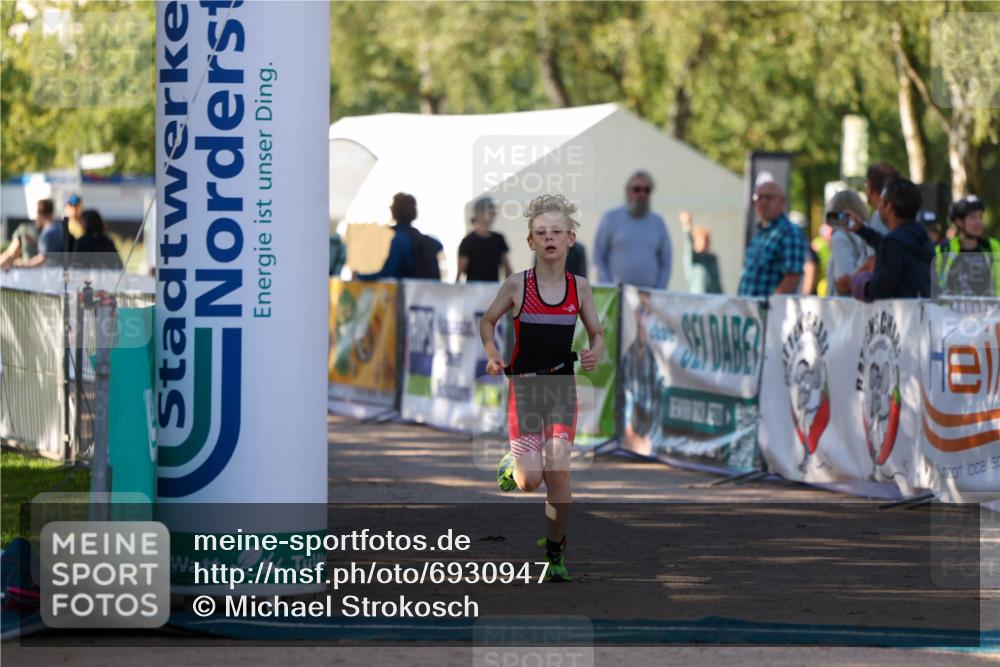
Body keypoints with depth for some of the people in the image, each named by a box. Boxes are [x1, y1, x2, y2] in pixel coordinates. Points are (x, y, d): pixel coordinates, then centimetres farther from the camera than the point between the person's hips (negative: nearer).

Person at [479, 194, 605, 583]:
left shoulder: (579, 287, -1)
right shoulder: (517, 286, -7)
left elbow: (597, 332, 10)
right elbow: (487, 320, 9)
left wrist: (595, 354, -12)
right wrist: (492, 354, -7)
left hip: (562, 388, 1)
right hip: (524, 386, -1)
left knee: (558, 473, -8)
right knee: (530, 481, -11)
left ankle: (555, 554, 8)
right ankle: (511, 464, 27)